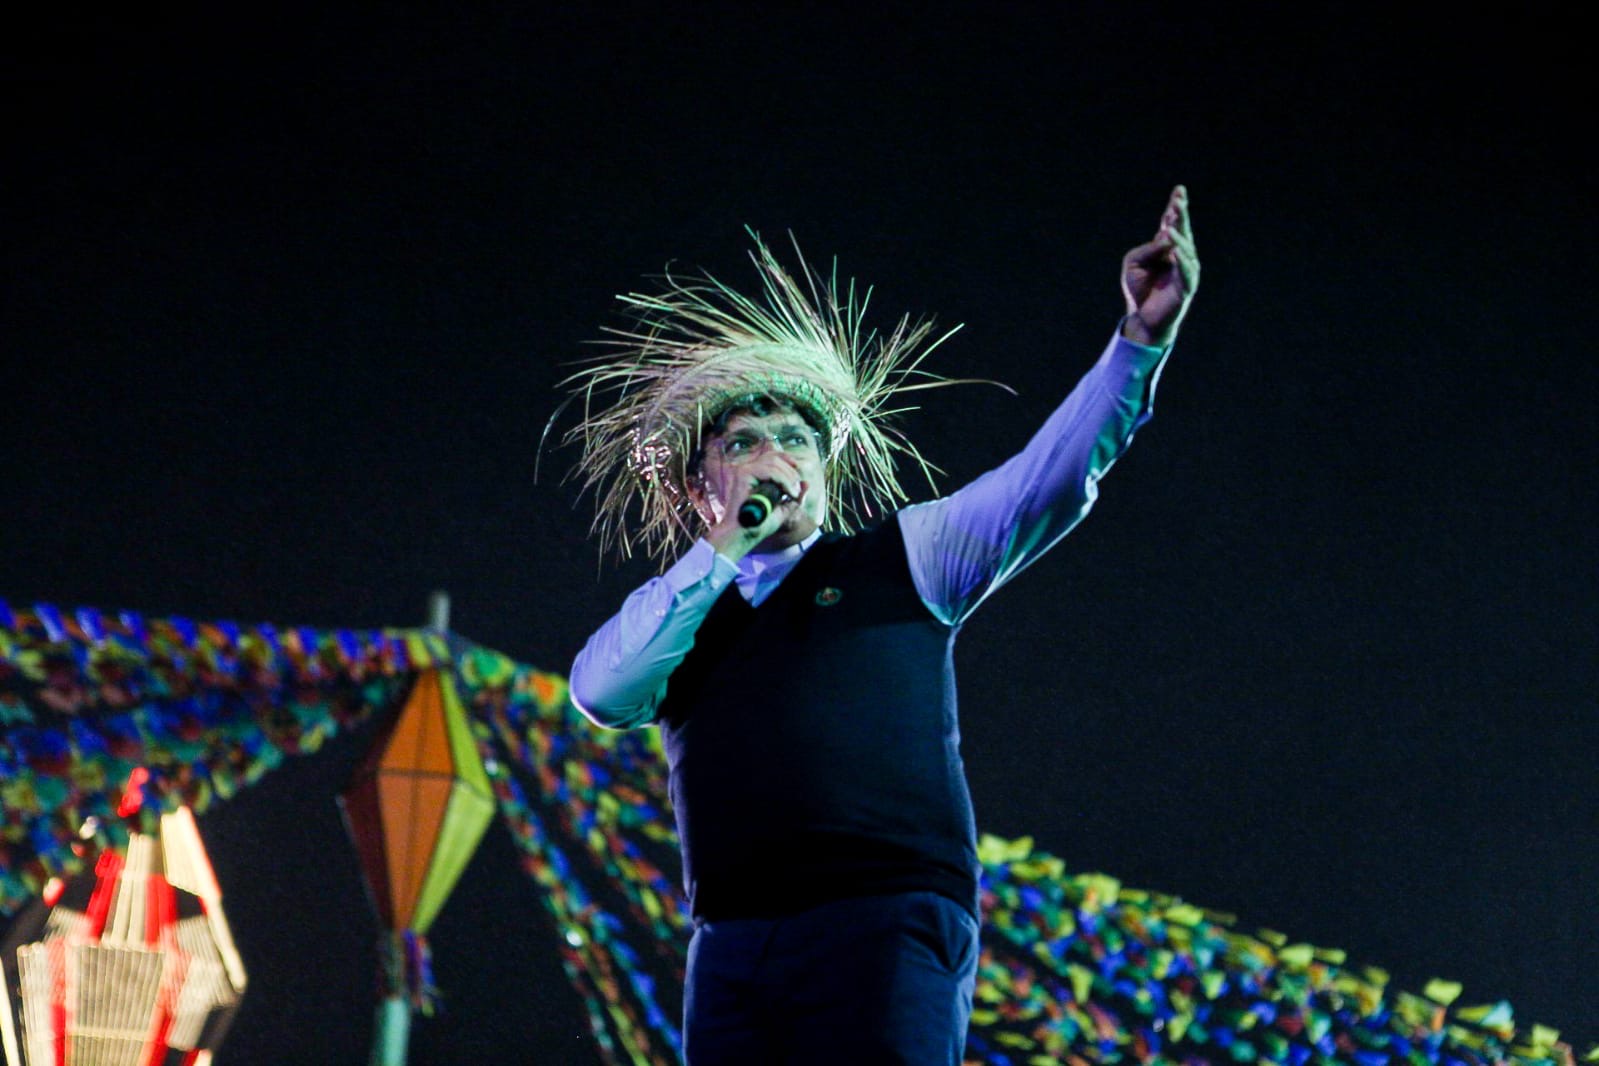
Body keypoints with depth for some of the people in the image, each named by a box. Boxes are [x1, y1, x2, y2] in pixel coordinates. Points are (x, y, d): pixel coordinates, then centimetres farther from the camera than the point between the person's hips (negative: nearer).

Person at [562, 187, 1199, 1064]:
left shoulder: (901, 557, 15)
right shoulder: (675, 622, 20)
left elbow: (1048, 481, 3)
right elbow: (599, 692, 0)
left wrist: (1140, 341, -11)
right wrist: (721, 549, 1)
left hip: (884, 927, -3)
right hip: (729, 951, 3)